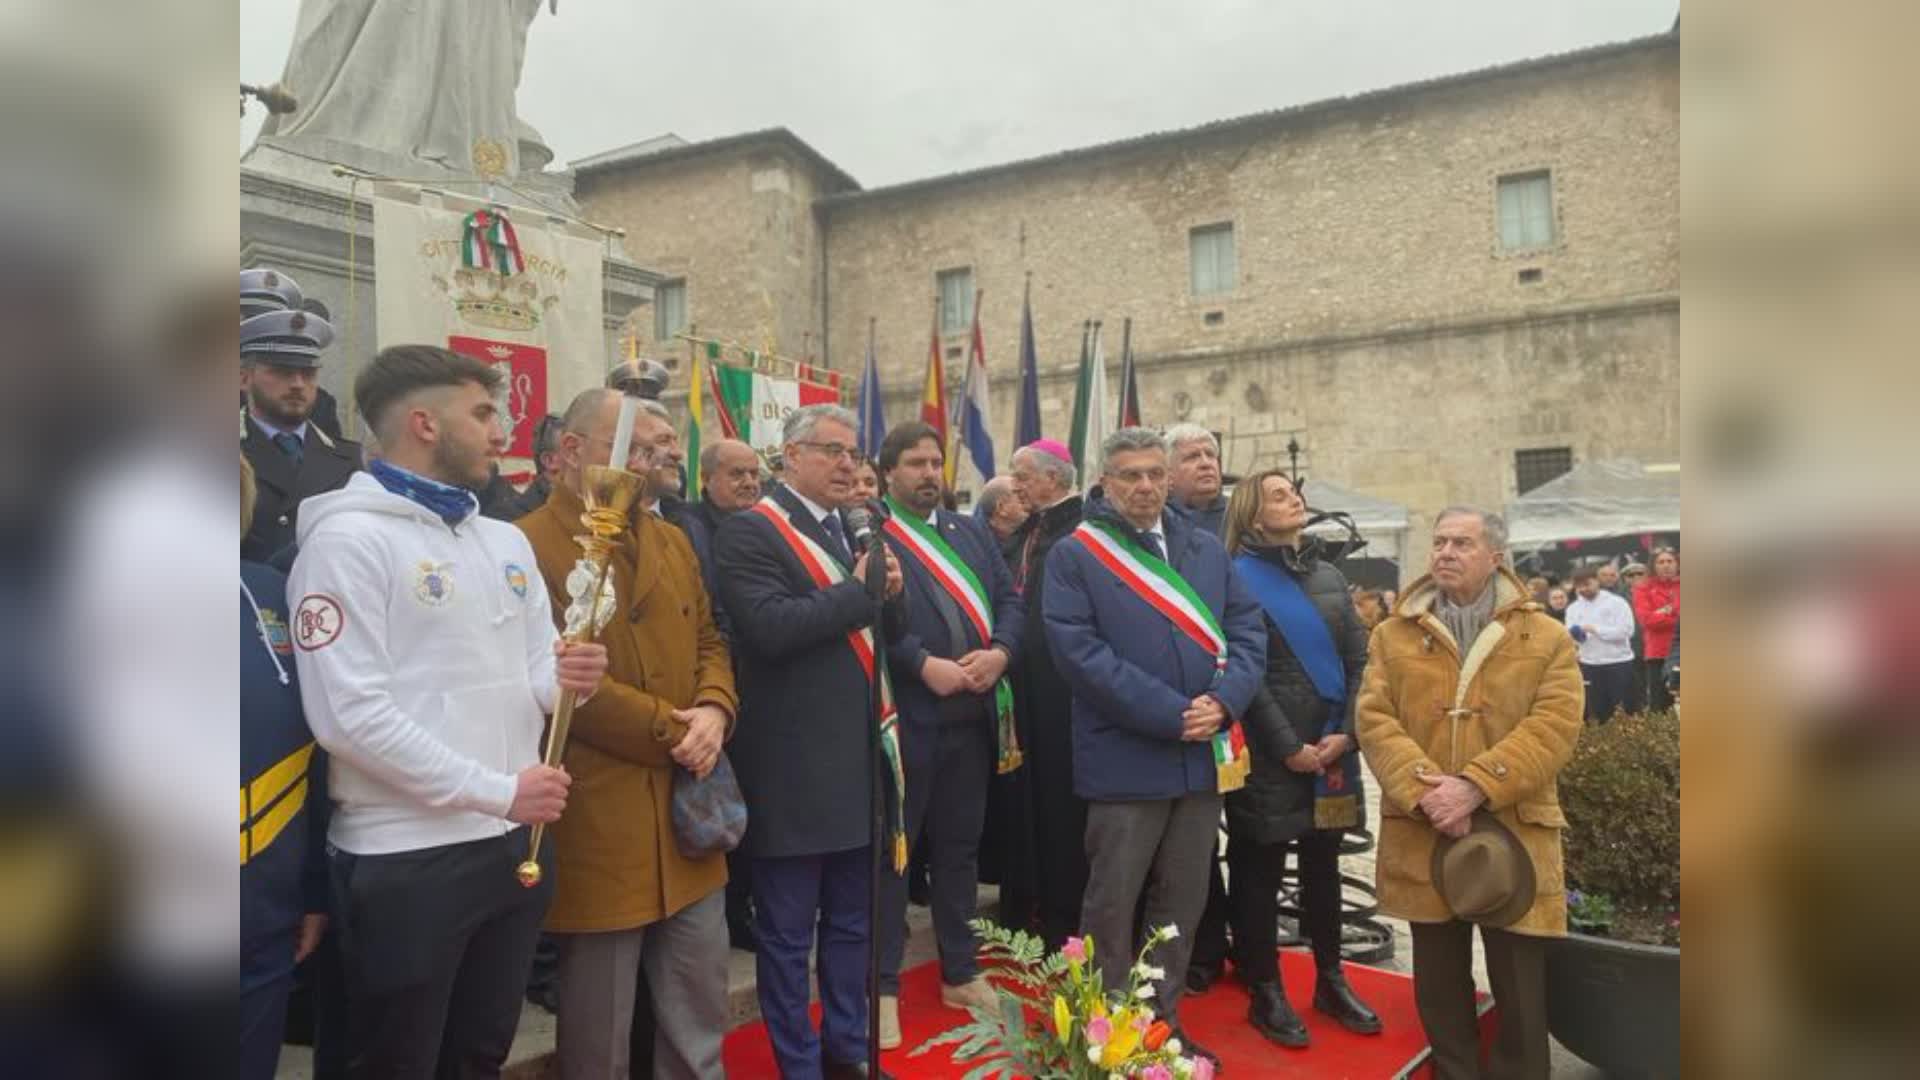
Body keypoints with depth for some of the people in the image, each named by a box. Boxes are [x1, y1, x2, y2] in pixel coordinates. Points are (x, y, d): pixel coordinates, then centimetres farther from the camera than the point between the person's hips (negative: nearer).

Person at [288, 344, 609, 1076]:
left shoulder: (506, 541, 11)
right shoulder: (348, 539, -12)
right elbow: (349, 715, -20)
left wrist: (564, 677, -11)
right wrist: (497, 790, -19)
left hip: (516, 843, 7)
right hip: (404, 859, -7)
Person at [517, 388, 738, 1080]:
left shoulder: (672, 543, 12)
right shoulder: (528, 548, -12)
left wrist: (714, 712, -8)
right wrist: (672, 731, -14)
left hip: (688, 821, 7)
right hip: (598, 828, -6)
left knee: (701, 1021, 19)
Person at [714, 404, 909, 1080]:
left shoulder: (857, 531, 14)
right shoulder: (751, 532, -11)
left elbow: (888, 631, 16)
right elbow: (768, 627, -24)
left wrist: (893, 594, -5)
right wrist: (858, 590, -18)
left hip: (859, 758, 8)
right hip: (793, 767, -8)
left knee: (852, 924, 20)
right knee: (787, 935, 8)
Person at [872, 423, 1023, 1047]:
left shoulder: (973, 533, 14)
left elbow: (1010, 601, 7)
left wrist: (999, 652, -11)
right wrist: (924, 664, -22)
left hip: (972, 715, 6)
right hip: (904, 715, -6)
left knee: (959, 847, 17)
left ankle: (960, 973, 31)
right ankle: (882, 986, 18)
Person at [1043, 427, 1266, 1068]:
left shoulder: (1207, 549, 12)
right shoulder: (1075, 555, -5)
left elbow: (1248, 630, 7)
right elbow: (1079, 650, -15)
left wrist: (1224, 700, -12)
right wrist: (1169, 714, -19)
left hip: (1203, 756, 5)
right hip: (1125, 760, -5)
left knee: (1183, 903, 15)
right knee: (1111, 907, 6)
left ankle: (1164, 1022, 32)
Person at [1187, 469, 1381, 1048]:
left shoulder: (1330, 575, 11)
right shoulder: (1240, 578, -7)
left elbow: (1360, 658, 7)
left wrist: (1347, 734, -5)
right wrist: (1288, 747, -14)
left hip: (1332, 750, 6)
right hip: (1268, 755, -6)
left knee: (1323, 867, 16)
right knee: (1260, 872, 5)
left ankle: (1330, 980, 30)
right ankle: (1265, 993, 17)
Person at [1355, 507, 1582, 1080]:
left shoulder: (1547, 638, 3)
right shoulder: (1394, 635, 7)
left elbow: (1554, 725, -8)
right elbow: (1374, 719, -2)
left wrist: (1475, 786, -19)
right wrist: (1423, 791, -17)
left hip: (1514, 831, -1)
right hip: (1421, 832, 1)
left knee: (1521, 987, 8)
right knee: (1440, 984, 13)